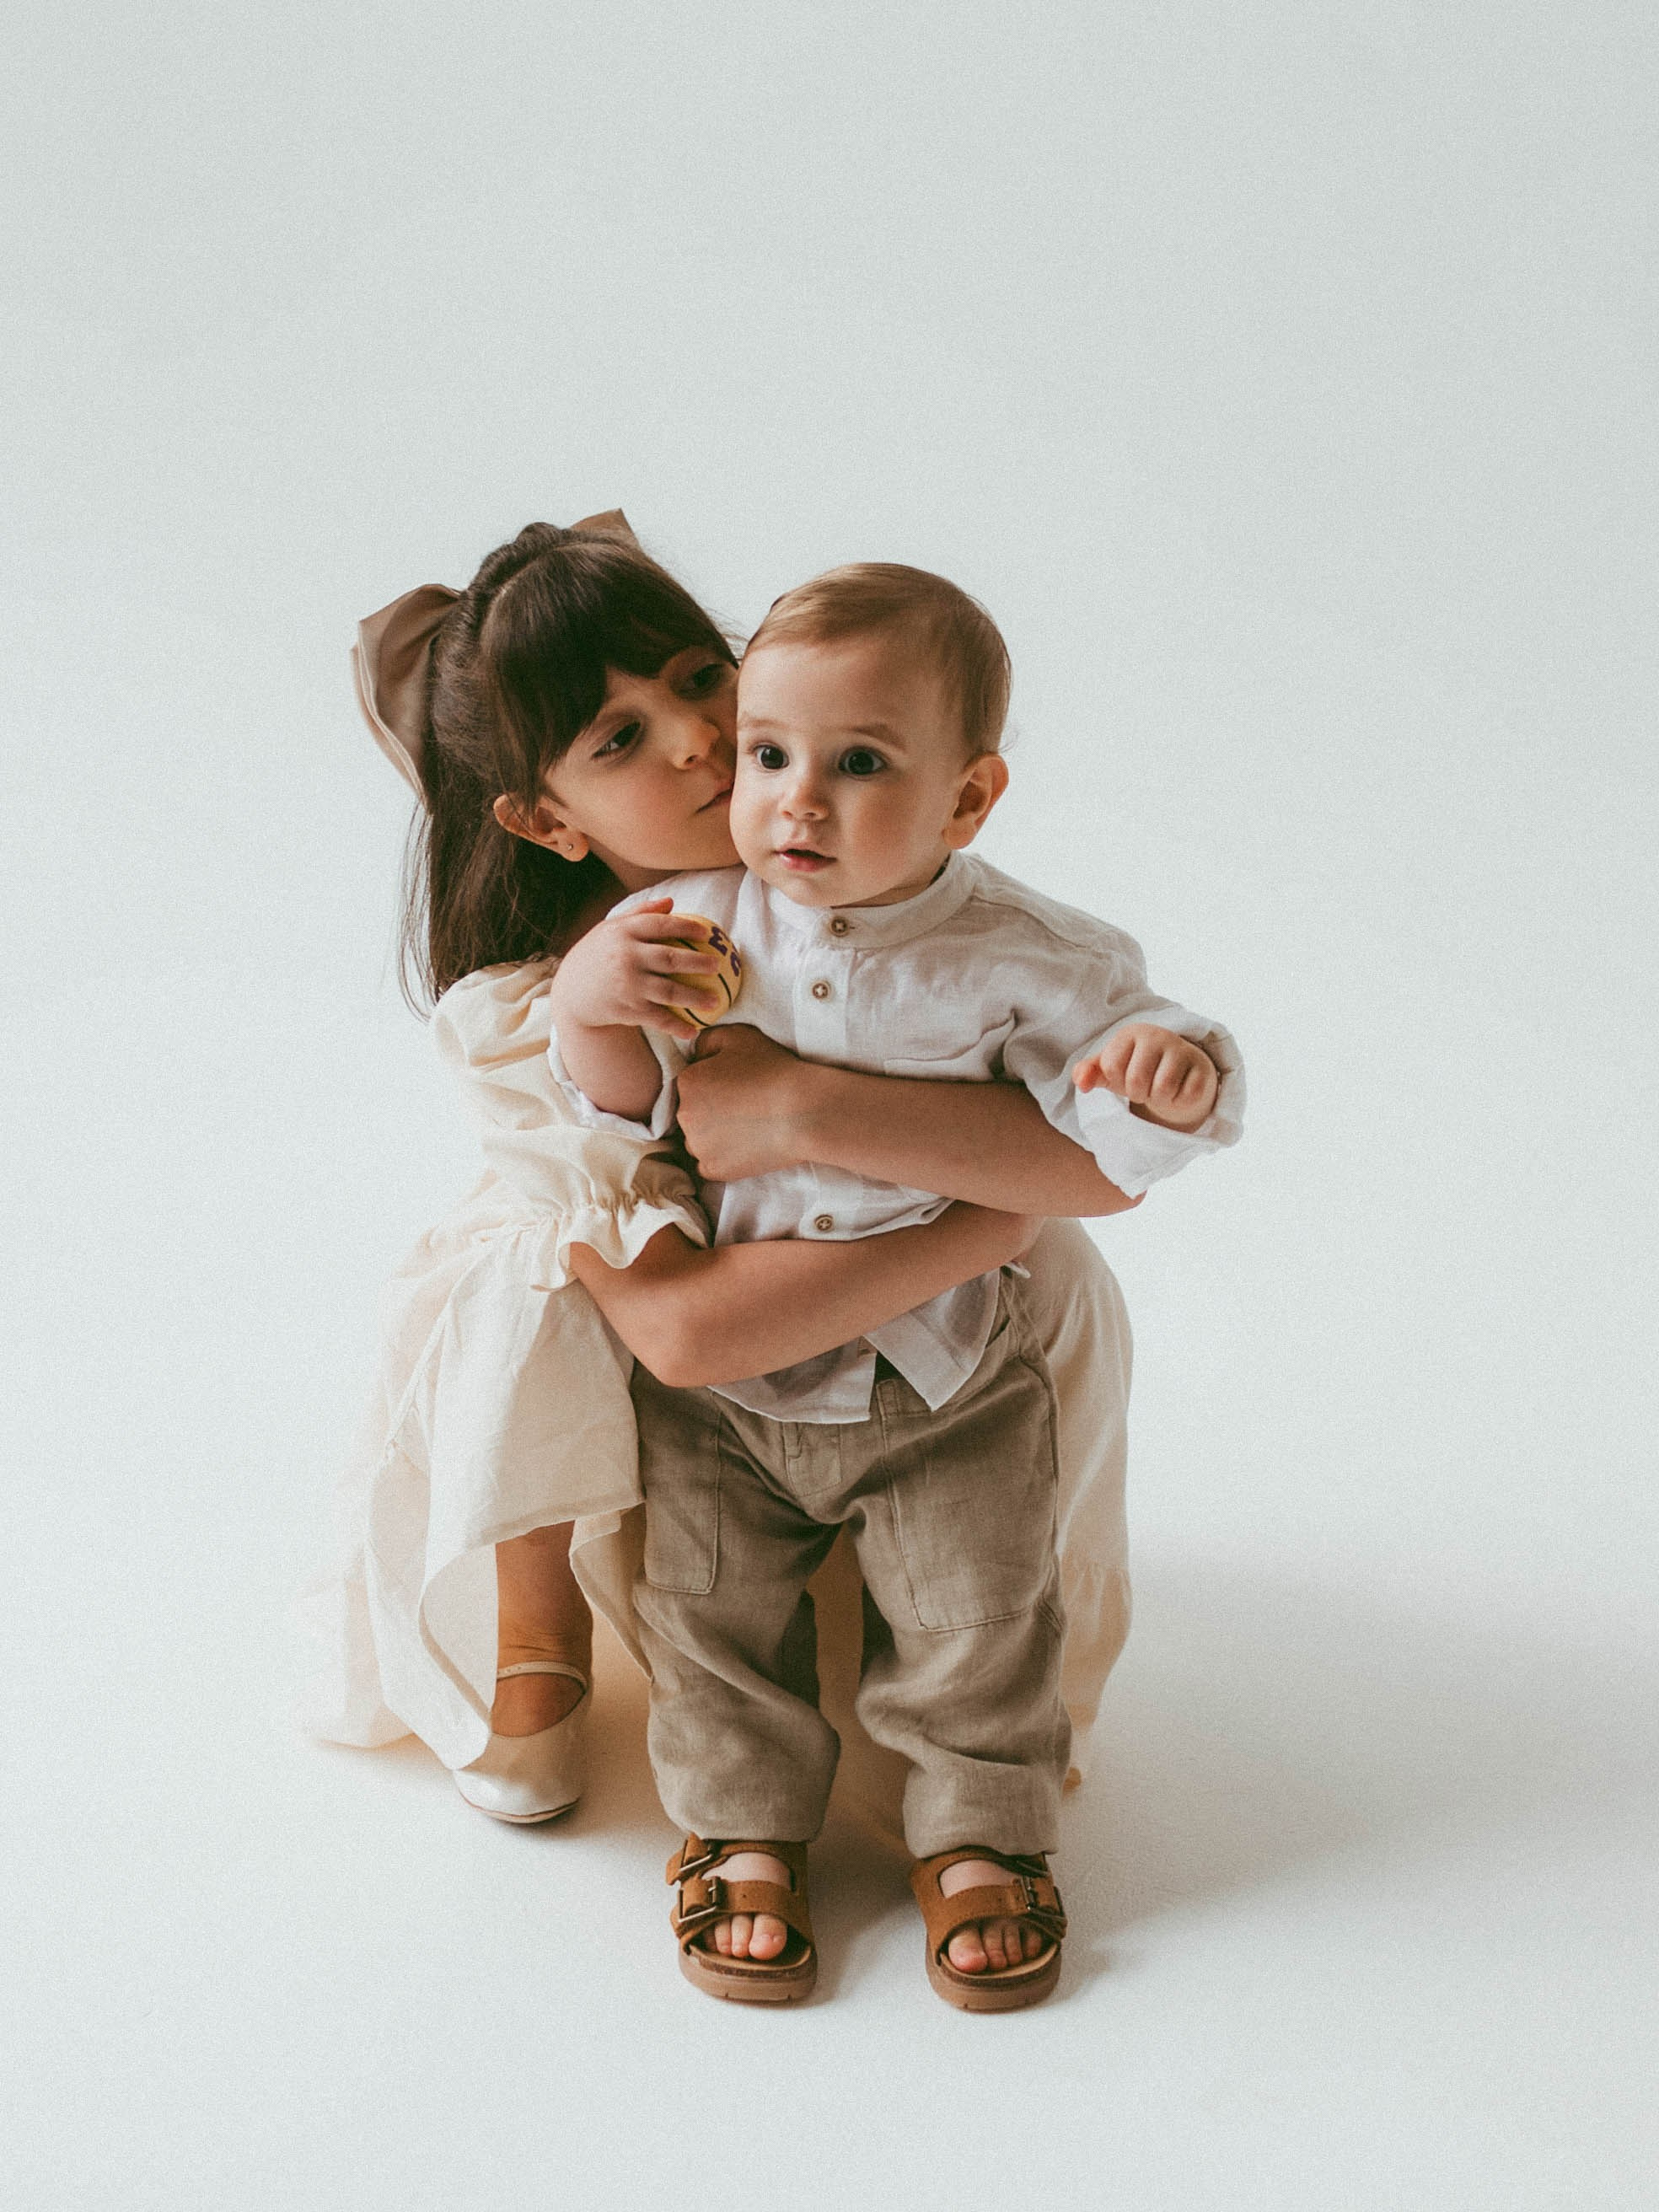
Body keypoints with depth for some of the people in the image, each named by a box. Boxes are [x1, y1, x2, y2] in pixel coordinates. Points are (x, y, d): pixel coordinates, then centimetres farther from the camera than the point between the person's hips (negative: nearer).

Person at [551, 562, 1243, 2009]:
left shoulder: (1013, 957, -15)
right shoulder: (700, 931, -9)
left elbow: (1120, 1139, -14)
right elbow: (625, 1113, -4)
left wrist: (1172, 1076, -37)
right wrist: (588, 1011, -25)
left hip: (945, 1386, -1)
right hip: (719, 1381, 2)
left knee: (976, 1620, 7)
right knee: (716, 1618, 10)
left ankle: (982, 1835, 30)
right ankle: (745, 1830, 32)